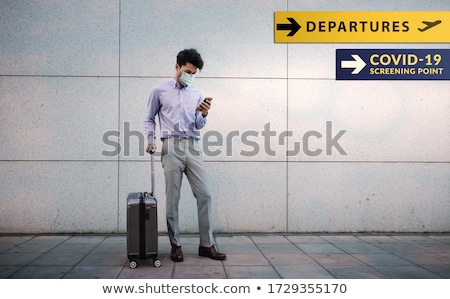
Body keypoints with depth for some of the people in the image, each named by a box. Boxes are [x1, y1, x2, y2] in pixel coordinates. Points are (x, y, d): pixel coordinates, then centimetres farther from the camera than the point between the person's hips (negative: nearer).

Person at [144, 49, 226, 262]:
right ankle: (175, 245, 9)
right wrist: (151, 141, -1)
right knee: (173, 199, -1)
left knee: (204, 195, -2)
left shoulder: (197, 94, 15)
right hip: (171, 147, -3)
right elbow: (150, 119, 12)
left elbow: (198, 126, 15)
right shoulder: (160, 91, 6)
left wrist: (203, 115, -6)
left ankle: (206, 245, 6)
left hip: (193, 148, 3)